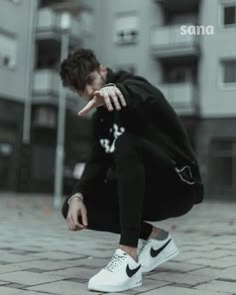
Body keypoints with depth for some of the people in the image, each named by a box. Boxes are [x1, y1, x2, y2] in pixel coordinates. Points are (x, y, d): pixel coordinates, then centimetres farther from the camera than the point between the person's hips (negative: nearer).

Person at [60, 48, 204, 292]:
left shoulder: (133, 83, -11)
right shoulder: (101, 117, 11)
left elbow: (135, 94, -37)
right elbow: (97, 163, 3)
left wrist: (110, 89, -60)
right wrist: (77, 196, -16)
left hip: (179, 186, -7)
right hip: (149, 194, 8)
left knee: (127, 143, -35)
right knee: (72, 207, -6)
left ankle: (129, 258, -38)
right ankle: (155, 238, 2)